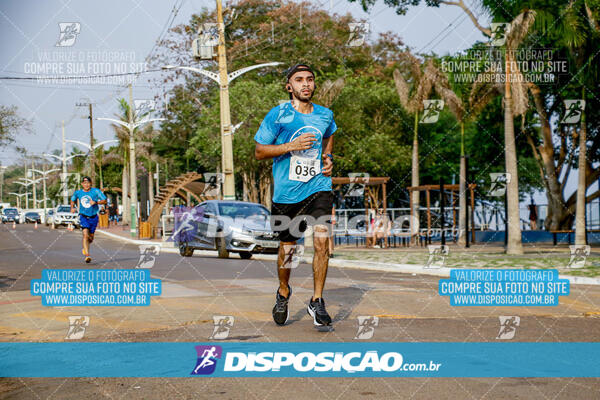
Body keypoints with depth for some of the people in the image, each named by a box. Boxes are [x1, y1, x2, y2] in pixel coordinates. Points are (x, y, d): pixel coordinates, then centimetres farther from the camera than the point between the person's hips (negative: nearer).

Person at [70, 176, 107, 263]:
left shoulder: (96, 191, -7)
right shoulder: (78, 192, 2)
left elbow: (104, 201, -8)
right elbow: (73, 200, 21)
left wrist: (95, 202, -24)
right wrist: (72, 207, 3)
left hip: (93, 217, 1)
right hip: (83, 216, -1)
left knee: (91, 237, 12)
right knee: (85, 235, -20)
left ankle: (85, 248, 44)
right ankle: (87, 255, -24)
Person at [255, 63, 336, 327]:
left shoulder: (325, 115, 6)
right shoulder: (278, 115, -6)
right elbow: (259, 152, -4)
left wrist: (328, 158, 11)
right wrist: (291, 146, -17)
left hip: (319, 187, 2)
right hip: (287, 192, -2)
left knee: (322, 240, -14)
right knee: (287, 247, 8)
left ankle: (317, 301, 0)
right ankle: (283, 293, 37)